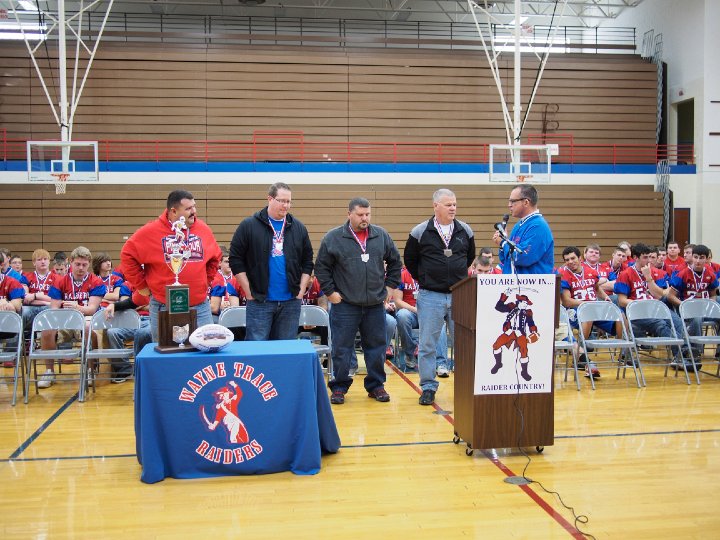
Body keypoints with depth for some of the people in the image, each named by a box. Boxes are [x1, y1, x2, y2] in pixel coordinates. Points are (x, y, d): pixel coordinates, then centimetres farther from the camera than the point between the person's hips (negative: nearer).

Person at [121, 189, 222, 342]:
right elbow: (128, 256, 0)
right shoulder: (151, 231, -5)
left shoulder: (203, 229, 5)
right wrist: (141, 285, 0)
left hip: (200, 308, 3)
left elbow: (215, 257, 19)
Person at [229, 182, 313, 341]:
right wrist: (249, 293, -7)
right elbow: (236, 260, -2)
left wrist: (301, 291, 4)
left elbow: (307, 262, 14)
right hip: (259, 302, -3)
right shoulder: (249, 226, -2)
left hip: (291, 302, 3)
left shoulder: (298, 228, 10)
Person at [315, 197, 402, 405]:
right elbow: (321, 267, 1)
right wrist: (330, 292, -4)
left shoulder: (382, 236, 6)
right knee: (342, 348, 2)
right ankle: (339, 387, 15)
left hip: (375, 304, 3)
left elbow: (395, 262, 17)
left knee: (376, 347, 9)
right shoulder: (333, 238, -3)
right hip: (344, 304, -3)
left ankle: (376, 385, 23)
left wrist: (389, 286, 10)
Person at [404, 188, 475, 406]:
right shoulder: (420, 232, -3)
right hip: (430, 296, -2)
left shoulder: (465, 231, 5)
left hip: (460, 296, 2)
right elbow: (410, 260, 9)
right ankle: (428, 388, 14)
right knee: (427, 345, 3)